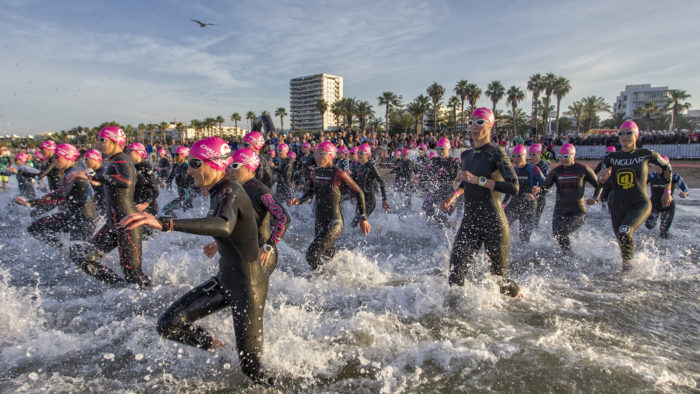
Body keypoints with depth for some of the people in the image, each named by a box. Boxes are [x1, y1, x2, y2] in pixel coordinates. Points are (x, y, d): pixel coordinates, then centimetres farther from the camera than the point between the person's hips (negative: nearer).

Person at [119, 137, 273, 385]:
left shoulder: (229, 192, -23)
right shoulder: (218, 191, 5)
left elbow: (223, 226, -46)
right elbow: (251, 215, 24)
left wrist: (165, 223, -55)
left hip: (248, 286, -9)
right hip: (225, 280, 9)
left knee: (251, 368, 0)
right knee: (169, 325, 3)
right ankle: (219, 349, 25)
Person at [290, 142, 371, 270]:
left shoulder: (338, 174, -15)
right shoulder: (315, 172, 4)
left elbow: (359, 193, -8)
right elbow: (309, 193, 17)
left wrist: (363, 218, -7)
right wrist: (299, 201, -5)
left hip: (334, 222, -7)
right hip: (319, 222, 7)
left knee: (312, 255, -17)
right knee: (329, 257, 22)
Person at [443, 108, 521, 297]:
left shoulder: (496, 152, -8)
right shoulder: (466, 155, 12)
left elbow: (513, 187, -19)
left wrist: (478, 180, -22)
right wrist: (455, 195, 12)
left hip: (494, 223, -5)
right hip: (469, 222, 5)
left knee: (499, 280, 10)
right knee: (455, 276, -7)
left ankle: (519, 292, 41)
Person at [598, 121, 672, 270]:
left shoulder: (646, 154, -4)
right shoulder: (612, 157, 2)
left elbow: (667, 166, 11)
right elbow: (601, 179, -2)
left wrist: (667, 191, 11)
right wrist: (603, 176, -27)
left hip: (640, 203, -3)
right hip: (617, 205, 3)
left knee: (625, 232, -25)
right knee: (622, 240, 13)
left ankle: (627, 259, 2)